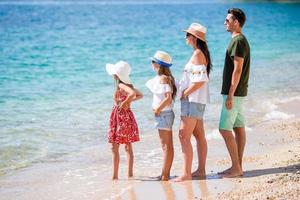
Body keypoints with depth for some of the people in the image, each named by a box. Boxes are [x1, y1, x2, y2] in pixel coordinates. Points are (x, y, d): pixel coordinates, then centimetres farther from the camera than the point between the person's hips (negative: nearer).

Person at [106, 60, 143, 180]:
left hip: (122, 117, -9)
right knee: (128, 147, 11)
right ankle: (130, 173, 14)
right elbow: (140, 95, 18)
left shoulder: (121, 86, -16)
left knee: (115, 147, -3)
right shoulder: (128, 85, 9)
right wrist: (130, 101, 8)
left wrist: (125, 102, -23)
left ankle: (115, 175, -1)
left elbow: (132, 93, -35)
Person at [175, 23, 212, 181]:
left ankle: (186, 173, -13)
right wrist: (185, 92, 10)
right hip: (197, 101, 11)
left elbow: (200, 80, -23)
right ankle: (201, 170, 19)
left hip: (193, 100, -11)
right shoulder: (201, 54, 15)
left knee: (184, 136, -12)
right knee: (199, 136, 13)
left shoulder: (197, 54, -15)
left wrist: (185, 93, -14)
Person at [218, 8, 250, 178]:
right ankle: (238, 167, 14)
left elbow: (237, 70, -21)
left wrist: (230, 95, -22)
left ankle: (236, 167, -5)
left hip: (234, 93, -10)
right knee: (239, 128, 10)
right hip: (239, 93, 10)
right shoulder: (241, 40, 15)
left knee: (225, 129, -8)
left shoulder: (238, 41, -16)